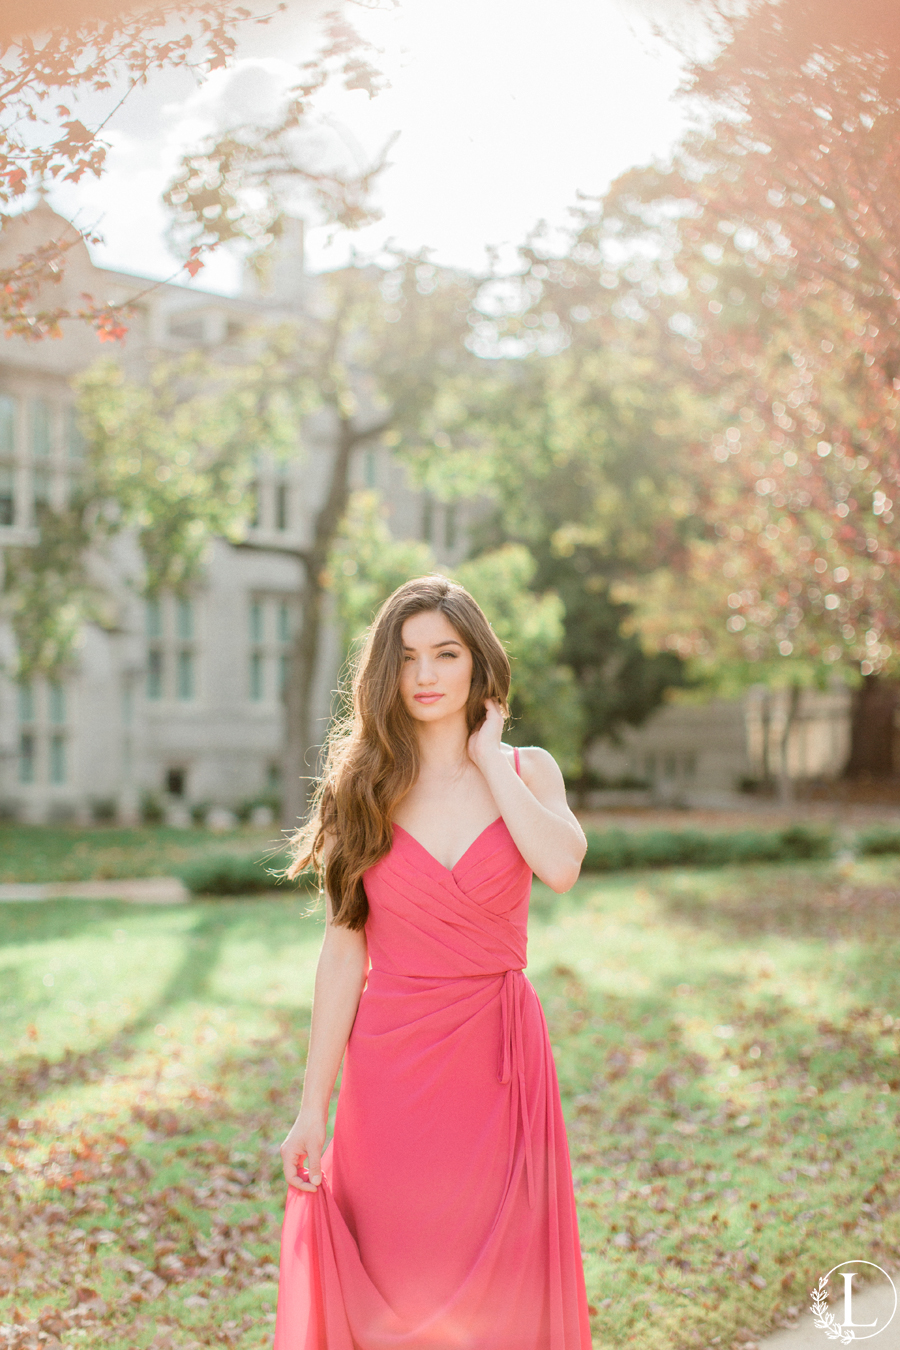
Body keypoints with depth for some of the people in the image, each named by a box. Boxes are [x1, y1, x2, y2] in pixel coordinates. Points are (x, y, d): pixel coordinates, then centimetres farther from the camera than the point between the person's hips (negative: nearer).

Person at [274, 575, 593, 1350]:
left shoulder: (527, 772, 3)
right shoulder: (365, 787, 3)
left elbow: (561, 866, -20)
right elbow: (344, 951, 0)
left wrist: (487, 757, -10)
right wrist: (313, 1109, -3)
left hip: (496, 1058, 0)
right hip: (390, 1065, 0)